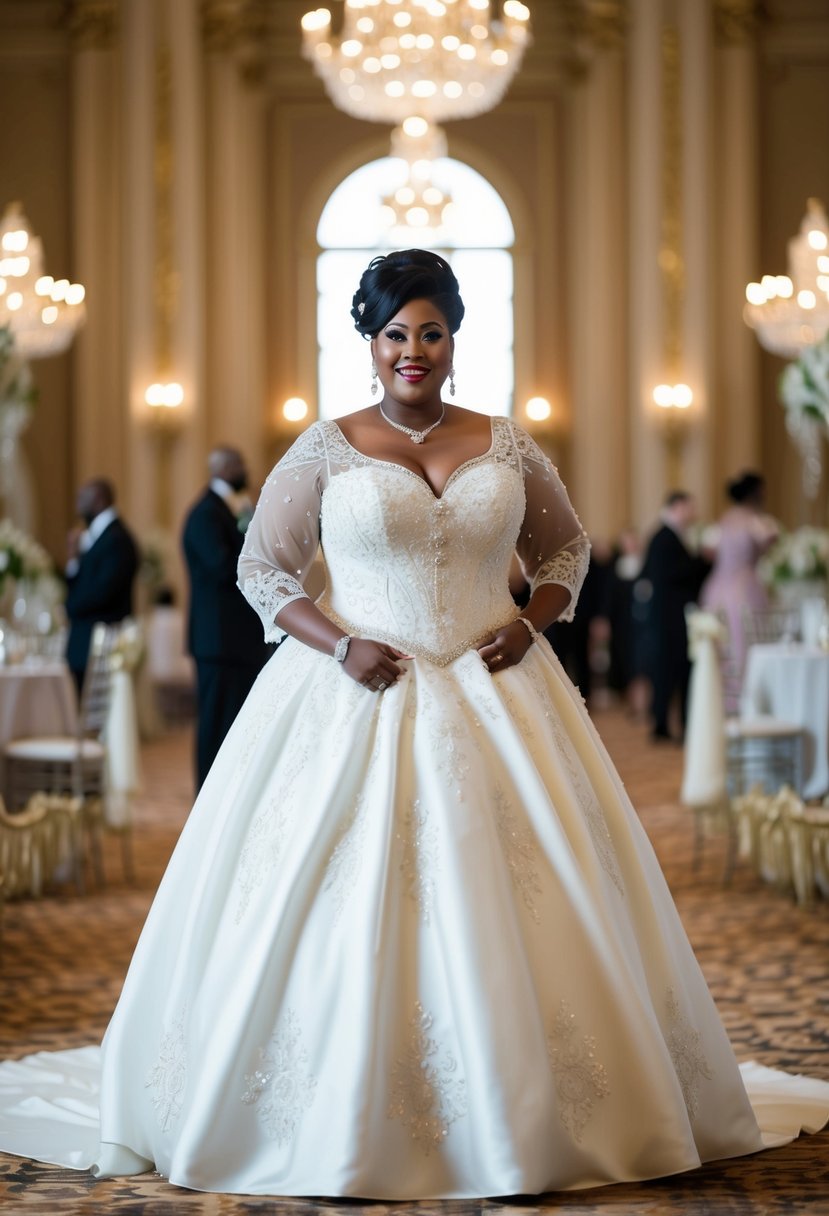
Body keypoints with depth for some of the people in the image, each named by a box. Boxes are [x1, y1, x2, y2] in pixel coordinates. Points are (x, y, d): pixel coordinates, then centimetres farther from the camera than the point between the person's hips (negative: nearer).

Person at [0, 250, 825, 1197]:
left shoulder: (507, 447, 7)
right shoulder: (326, 451, 0)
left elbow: (565, 547, 18)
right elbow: (261, 565, 2)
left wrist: (534, 621, -1)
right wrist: (338, 646, -11)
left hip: (490, 691, 2)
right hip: (357, 693, -2)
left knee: (518, 901, 1)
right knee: (343, 904, -5)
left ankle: (524, 1116, 15)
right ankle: (347, 1116, 8)